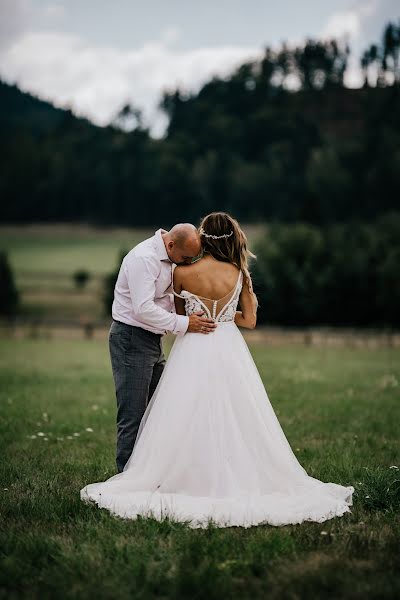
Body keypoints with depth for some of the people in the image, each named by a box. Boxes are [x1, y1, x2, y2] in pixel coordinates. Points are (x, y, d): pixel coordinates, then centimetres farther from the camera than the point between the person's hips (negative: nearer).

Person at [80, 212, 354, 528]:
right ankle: (238, 481, 13)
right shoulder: (239, 274, -5)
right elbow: (249, 320, 1)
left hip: (192, 352, -1)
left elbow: (181, 314, 7)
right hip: (229, 352, 1)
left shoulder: (182, 273, -7)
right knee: (234, 421, 9)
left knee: (188, 423, 5)